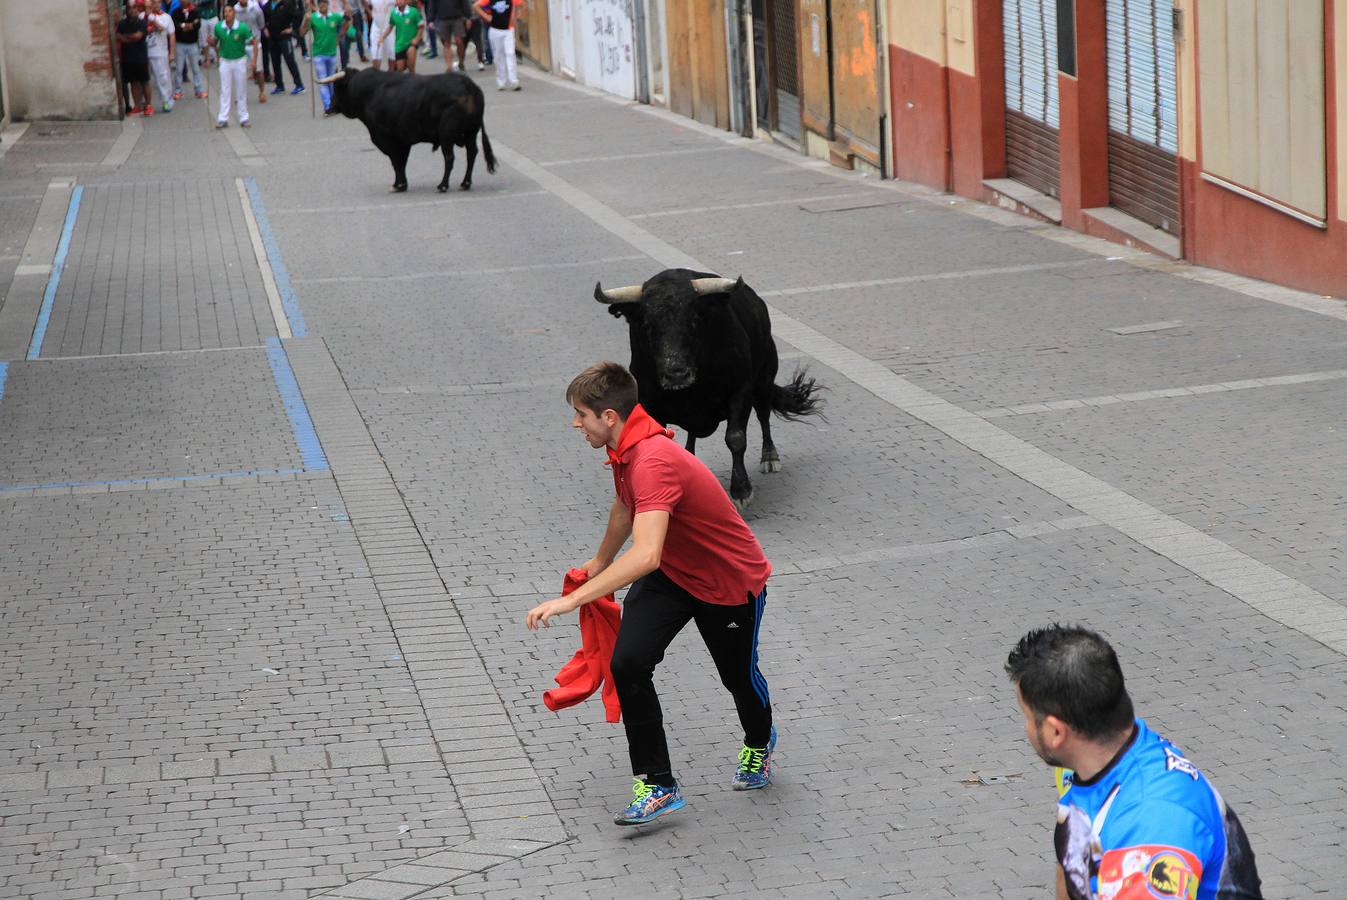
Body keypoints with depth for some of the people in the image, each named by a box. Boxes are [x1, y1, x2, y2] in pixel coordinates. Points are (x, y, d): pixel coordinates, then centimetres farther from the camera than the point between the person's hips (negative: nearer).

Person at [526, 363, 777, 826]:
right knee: (628, 663, -14)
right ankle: (658, 786, -5)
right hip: (670, 576, 7)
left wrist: (572, 600, -51)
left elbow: (645, 555, -49)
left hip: (731, 583, -7)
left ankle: (758, 744, 50)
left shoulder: (654, 462, -37)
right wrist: (599, 562, 32)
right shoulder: (624, 449, -6)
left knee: (739, 677, 15)